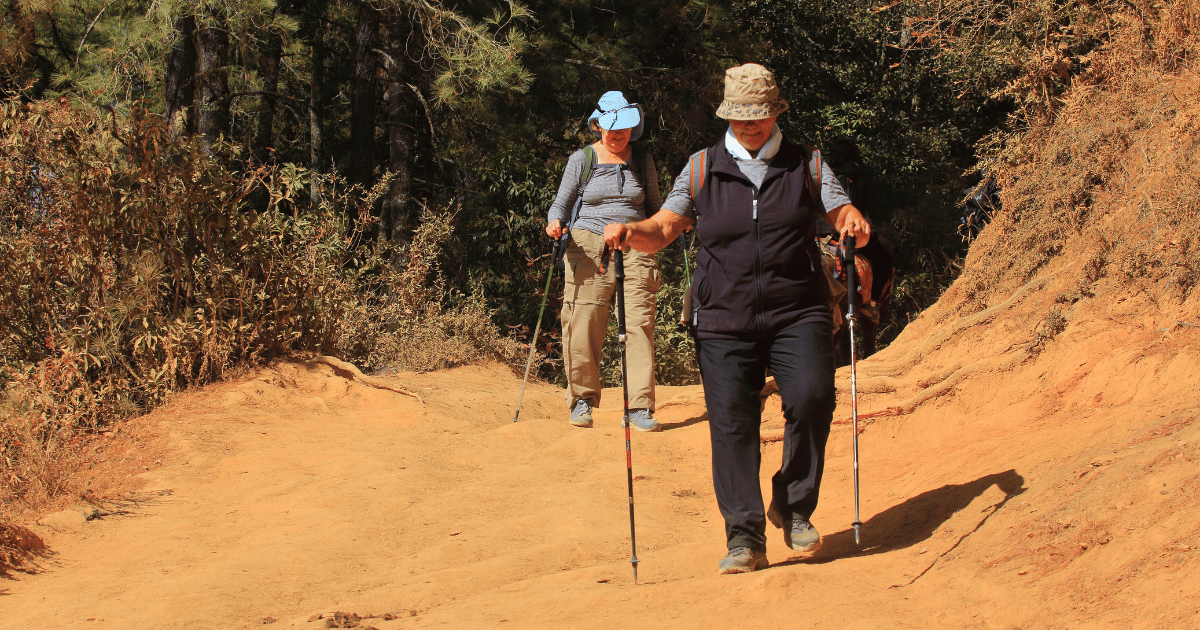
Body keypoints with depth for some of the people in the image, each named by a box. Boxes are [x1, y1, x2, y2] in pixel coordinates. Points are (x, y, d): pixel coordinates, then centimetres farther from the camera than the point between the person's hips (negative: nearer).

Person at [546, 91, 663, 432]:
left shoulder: (643, 162, 15)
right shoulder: (581, 160, 8)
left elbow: (655, 207, 22)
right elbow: (561, 204, 8)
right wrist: (555, 222, -13)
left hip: (635, 247, 1)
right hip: (589, 246, -1)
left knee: (639, 323, -9)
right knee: (584, 324, -7)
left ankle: (640, 406, -9)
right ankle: (582, 399, 9)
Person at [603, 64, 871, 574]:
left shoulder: (806, 165, 12)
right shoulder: (702, 169, 11)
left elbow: (841, 214, 5)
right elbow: (662, 230, 8)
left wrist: (853, 222, -19)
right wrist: (630, 232, -14)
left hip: (797, 313, 0)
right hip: (724, 320, 0)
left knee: (811, 398, -18)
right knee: (732, 422, -6)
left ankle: (793, 508, 2)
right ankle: (745, 538, -1)